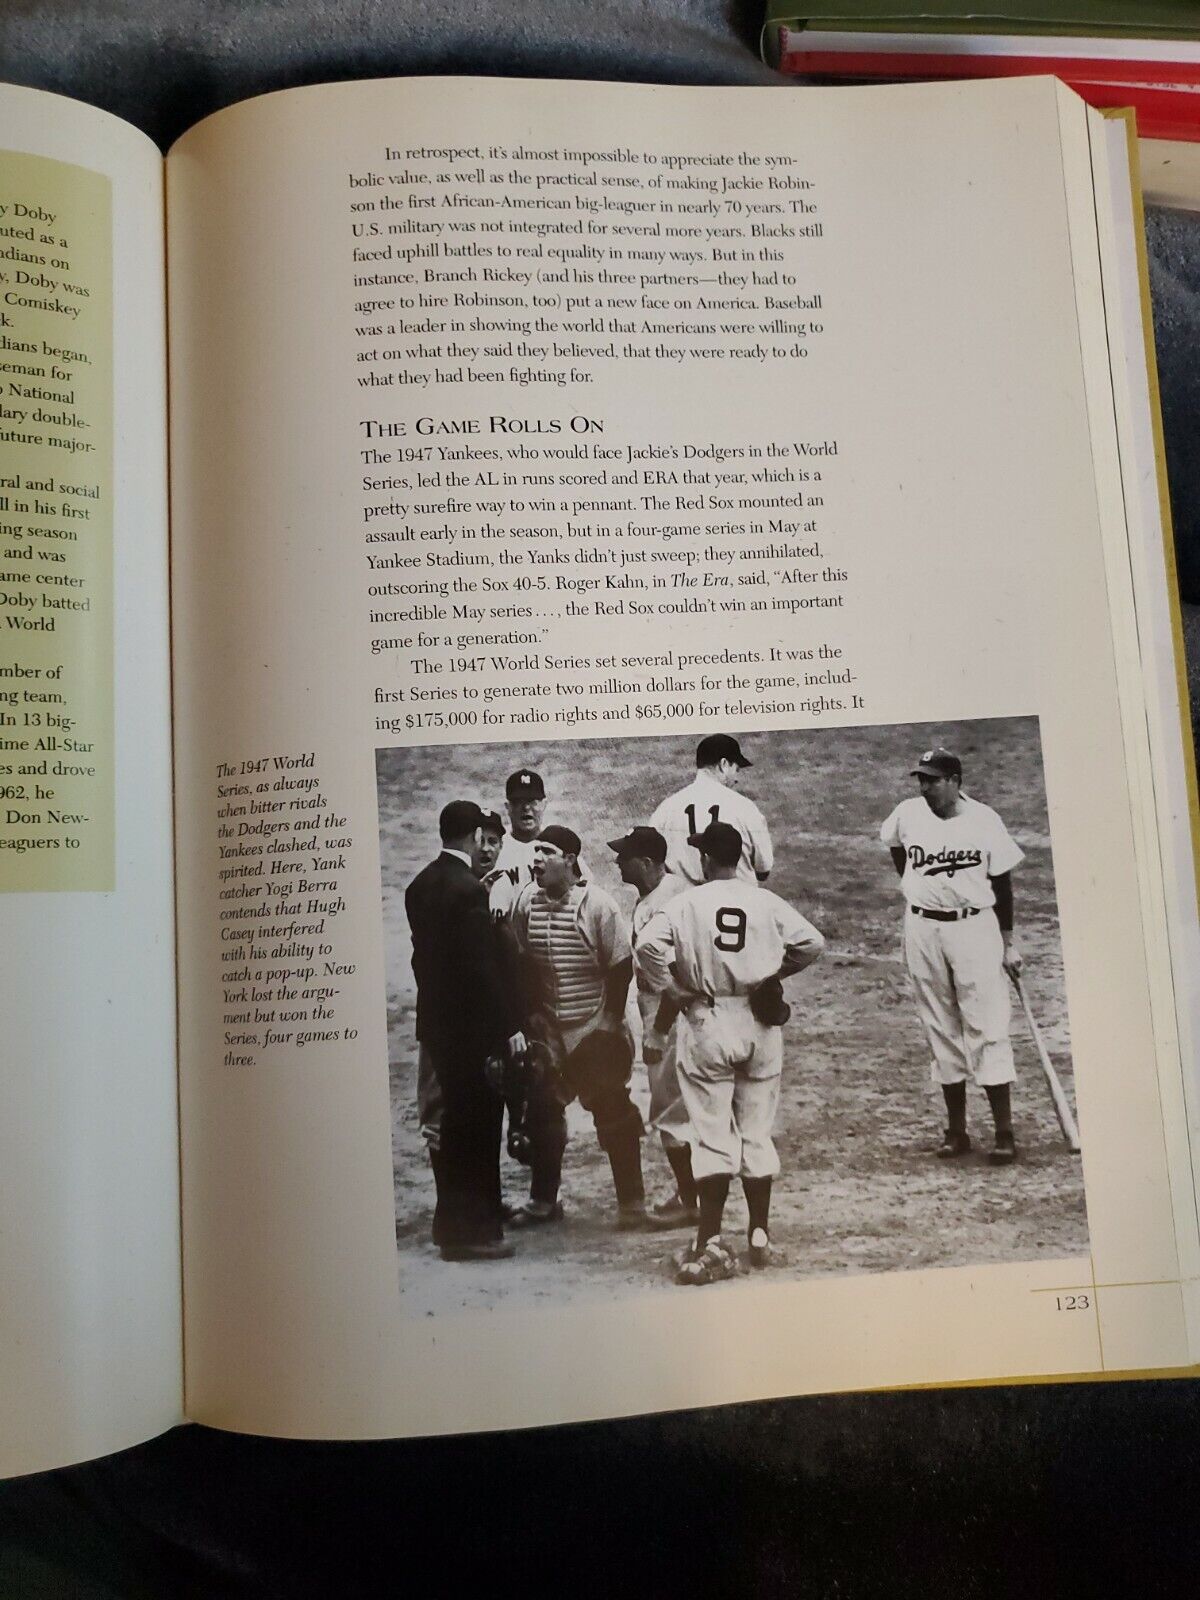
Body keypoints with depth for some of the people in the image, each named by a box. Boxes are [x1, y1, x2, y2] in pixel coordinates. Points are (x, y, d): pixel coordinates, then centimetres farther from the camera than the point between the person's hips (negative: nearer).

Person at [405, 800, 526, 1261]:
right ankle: (470, 1230, 7)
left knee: (453, 1123, 18)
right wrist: (509, 1026, -15)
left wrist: (428, 1020, 19)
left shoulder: (420, 885, 8)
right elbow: (485, 964, -20)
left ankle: (452, 1222, 29)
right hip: (472, 1024, -9)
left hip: (437, 1020, 9)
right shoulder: (468, 889, -19)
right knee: (476, 1126, 0)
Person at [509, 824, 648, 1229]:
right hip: (547, 1029, 5)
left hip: (595, 1029, -4)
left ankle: (631, 1203, 16)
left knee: (613, 1116, 3)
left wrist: (611, 1021, -11)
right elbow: (522, 963, 7)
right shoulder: (526, 902, -2)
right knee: (541, 1114, 11)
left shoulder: (598, 905, -14)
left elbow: (622, 967, -10)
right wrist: (530, 1012, 3)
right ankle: (543, 1200, 27)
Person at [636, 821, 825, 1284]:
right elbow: (812, 942, -1)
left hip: (706, 1024, -3)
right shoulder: (767, 902, 1)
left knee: (712, 1136, 1)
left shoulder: (685, 903, -6)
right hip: (760, 1023, 3)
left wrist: (673, 992, -7)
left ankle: (711, 1244, -3)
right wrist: (773, 974, 10)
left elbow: (649, 945, -18)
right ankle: (760, 1236, 22)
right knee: (758, 1133, 13)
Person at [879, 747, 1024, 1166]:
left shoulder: (983, 820, -8)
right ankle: (956, 1129, 18)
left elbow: (1002, 882, -1)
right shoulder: (908, 814, -1)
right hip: (922, 930, 3)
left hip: (975, 927, -3)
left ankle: (1004, 1132, 2)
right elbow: (895, 846, 23)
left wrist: (1008, 942, 1)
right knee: (940, 1029, 9)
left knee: (987, 1028, -3)